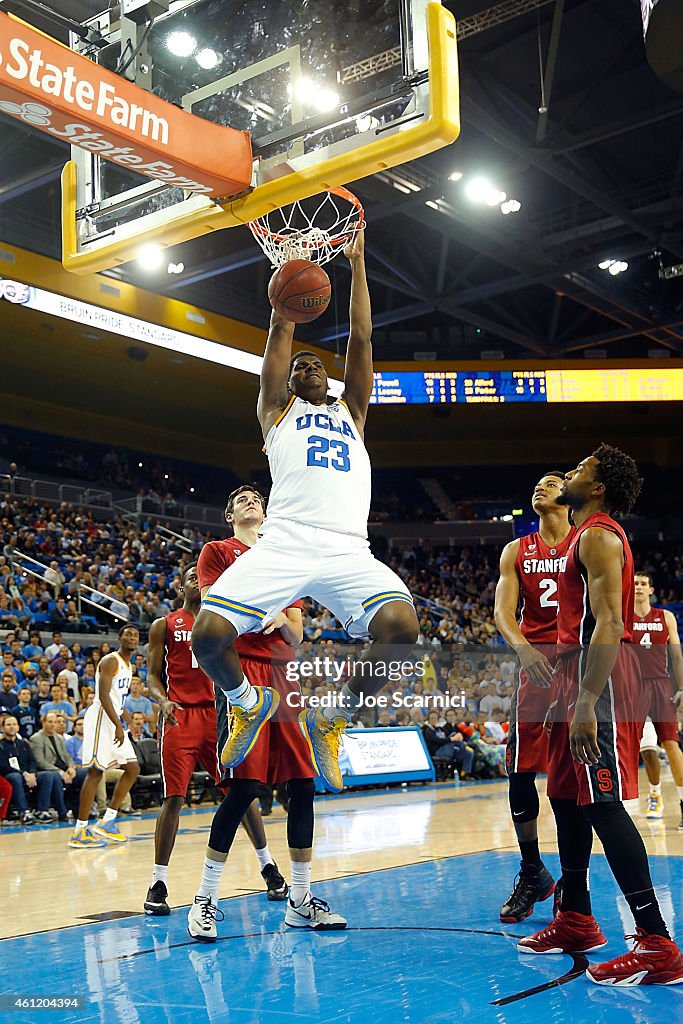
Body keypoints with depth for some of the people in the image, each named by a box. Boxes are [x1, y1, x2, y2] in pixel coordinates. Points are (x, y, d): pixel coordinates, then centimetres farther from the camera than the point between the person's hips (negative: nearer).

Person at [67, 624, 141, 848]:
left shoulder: (128, 666, 19)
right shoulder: (110, 661, -11)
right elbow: (103, 695, -20)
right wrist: (118, 726, -26)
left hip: (114, 720, 10)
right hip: (101, 718, -10)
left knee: (132, 769, 8)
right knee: (95, 772, -10)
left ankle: (107, 822, 10)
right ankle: (79, 832, -6)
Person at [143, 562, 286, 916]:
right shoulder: (164, 625, 7)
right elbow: (153, 676, 4)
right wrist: (163, 700, -15)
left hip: (219, 714, 2)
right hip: (180, 718, -2)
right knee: (173, 799, -6)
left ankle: (268, 866, 21)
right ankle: (159, 883, 4)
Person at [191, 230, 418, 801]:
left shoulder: (351, 412, 31)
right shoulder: (278, 410, 24)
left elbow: (361, 340, 25)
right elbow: (283, 331, 18)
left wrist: (356, 263, 26)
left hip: (348, 550, 2)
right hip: (283, 543, -1)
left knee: (401, 628, -27)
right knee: (208, 634, -21)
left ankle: (332, 720, 2)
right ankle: (250, 702, 16)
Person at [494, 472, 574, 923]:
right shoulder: (516, 552, 13)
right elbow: (504, 610, 2)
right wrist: (522, 647, -20)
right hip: (536, 661, 3)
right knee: (519, 771, 0)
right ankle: (532, 874, 16)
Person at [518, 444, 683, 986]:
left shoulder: (598, 536, -12)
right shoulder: (588, 536, 21)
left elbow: (609, 626, -23)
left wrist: (587, 704, -29)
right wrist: (570, 693, 26)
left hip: (600, 678, -11)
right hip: (581, 676, 11)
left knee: (603, 802, -13)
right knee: (565, 795, 15)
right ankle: (576, 920, 27)